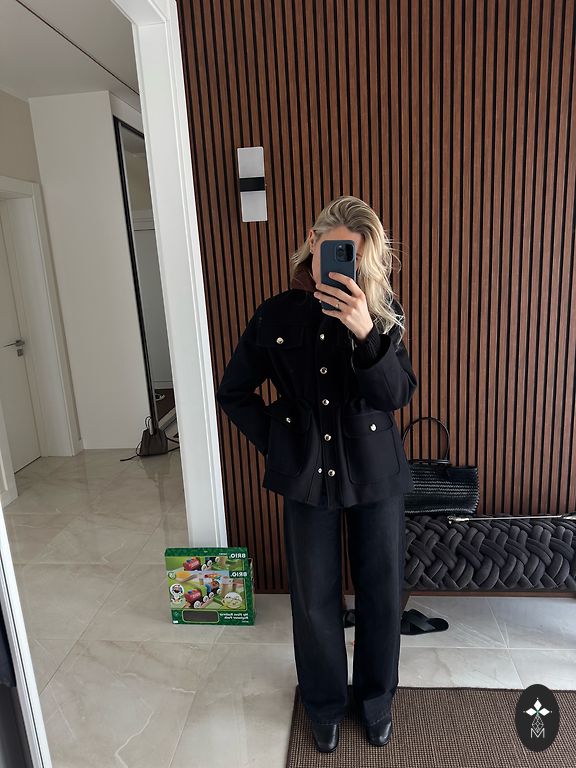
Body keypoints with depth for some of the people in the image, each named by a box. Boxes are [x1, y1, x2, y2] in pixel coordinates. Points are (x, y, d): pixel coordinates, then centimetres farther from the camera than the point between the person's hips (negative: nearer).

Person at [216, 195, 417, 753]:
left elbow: (399, 395, -14)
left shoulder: (382, 311, -6)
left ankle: (376, 696, 43)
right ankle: (325, 702, 40)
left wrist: (366, 333, -28)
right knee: (314, 599, 12)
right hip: (307, 477, 0)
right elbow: (233, 393, 3)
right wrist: (276, 444, -4)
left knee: (382, 592, 14)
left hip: (376, 473, 1)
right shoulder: (276, 315, -6)